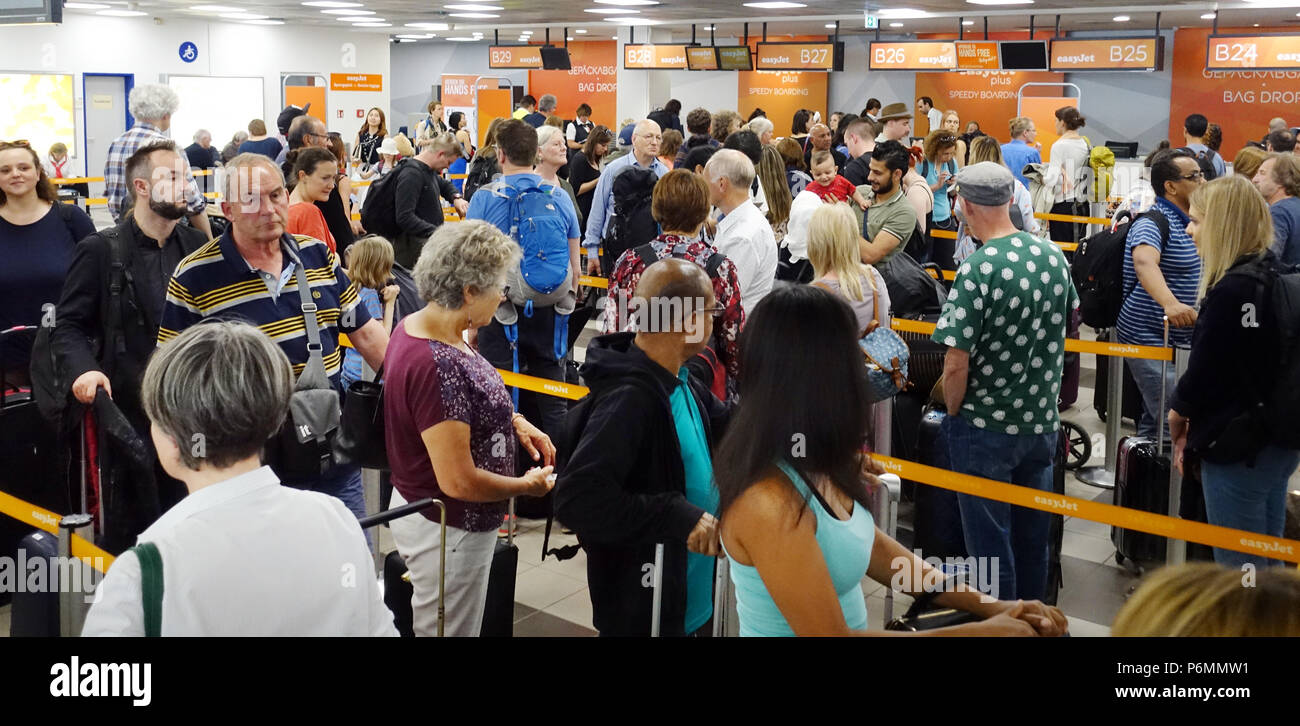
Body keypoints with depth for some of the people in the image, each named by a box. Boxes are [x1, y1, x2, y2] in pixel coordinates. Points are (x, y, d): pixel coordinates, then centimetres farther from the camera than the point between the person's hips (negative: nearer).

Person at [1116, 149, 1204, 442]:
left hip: (1177, 340, 10)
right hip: (1151, 339, -10)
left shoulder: (1187, 221, 13)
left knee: (1155, 420, 18)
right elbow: (1144, 261, -40)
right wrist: (1170, 303, -55)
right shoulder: (1154, 221, -18)